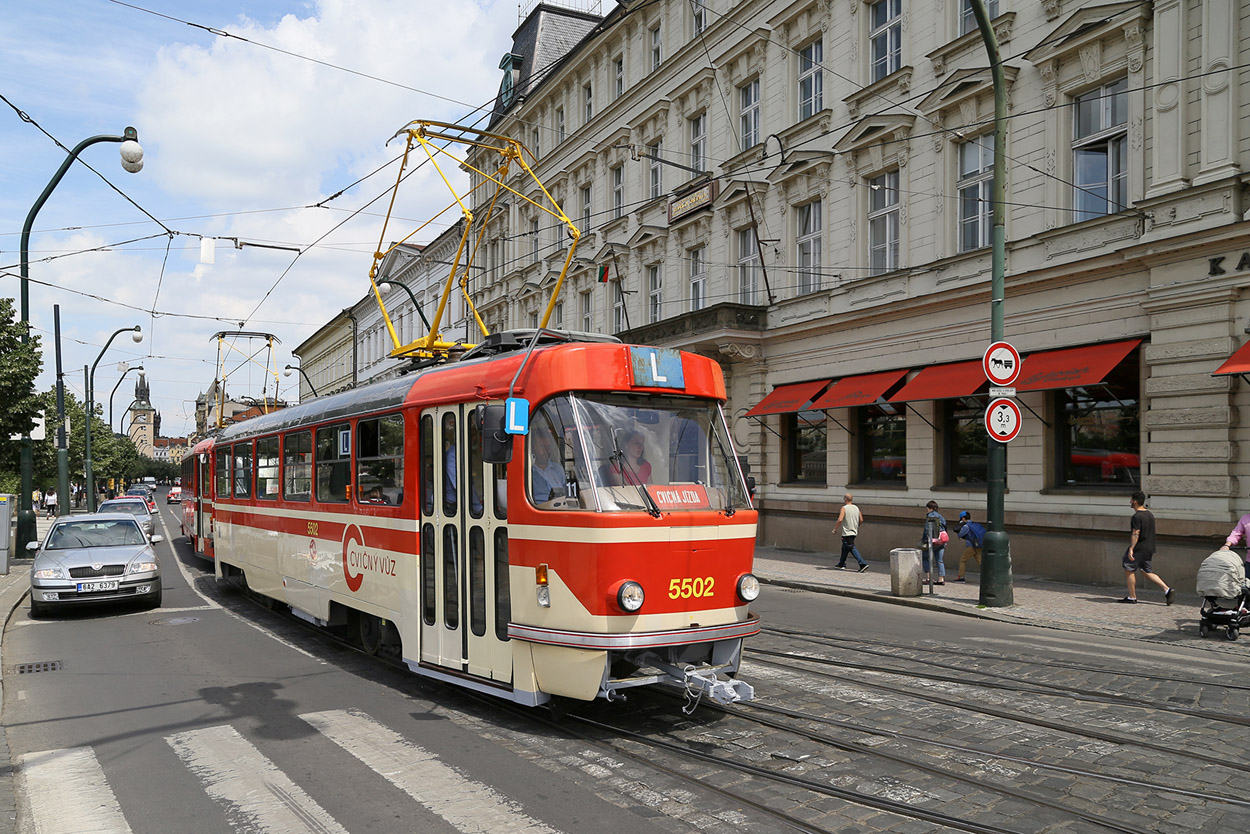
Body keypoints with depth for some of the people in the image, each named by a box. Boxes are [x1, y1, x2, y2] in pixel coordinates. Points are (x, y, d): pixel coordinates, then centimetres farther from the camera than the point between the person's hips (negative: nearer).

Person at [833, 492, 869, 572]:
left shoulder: (844, 508, -12)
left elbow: (840, 520, -23)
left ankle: (863, 564, -17)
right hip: (854, 532, 8)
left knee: (852, 549, -8)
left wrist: (835, 528, -10)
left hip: (847, 533, -8)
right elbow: (861, 520, 8)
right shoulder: (856, 508, 7)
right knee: (845, 548, 19)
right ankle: (841, 564, 28)